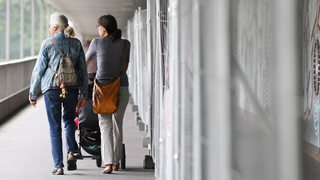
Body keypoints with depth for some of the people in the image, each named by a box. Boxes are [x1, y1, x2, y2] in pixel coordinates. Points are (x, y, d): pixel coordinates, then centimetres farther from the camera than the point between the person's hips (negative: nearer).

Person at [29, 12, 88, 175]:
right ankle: (71, 152, 4)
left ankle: (58, 166, 1)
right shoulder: (76, 44, 5)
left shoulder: (47, 44, -4)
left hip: (52, 88, -3)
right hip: (72, 88, 3)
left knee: (55, 127, 4)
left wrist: (33, 93, 6)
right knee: (69, 119, 24)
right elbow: (83, 70, 7)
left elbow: (38, 70, -2)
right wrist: (83, 93, 13)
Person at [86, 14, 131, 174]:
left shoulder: (97, 42, -3)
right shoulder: (125, 44, 2)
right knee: (118, 123, 14)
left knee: (105, 125, -1)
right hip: (122, 87, 2)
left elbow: (86, 61, 14)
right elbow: (125, 66, 11)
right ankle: (116, 161, 19)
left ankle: (108, 162, -13)